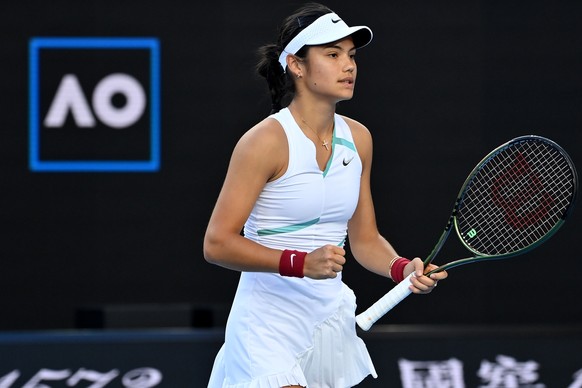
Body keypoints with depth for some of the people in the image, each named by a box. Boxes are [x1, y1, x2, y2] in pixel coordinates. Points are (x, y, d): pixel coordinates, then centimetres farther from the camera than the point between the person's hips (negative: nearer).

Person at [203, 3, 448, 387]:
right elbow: (217, 243, -16)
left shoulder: (357, 139, 7)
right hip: (270, 323, -7)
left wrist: (404, 269, -6)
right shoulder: (266, 140, -13)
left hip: (332, 323, 7)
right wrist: (300, 263, -26)